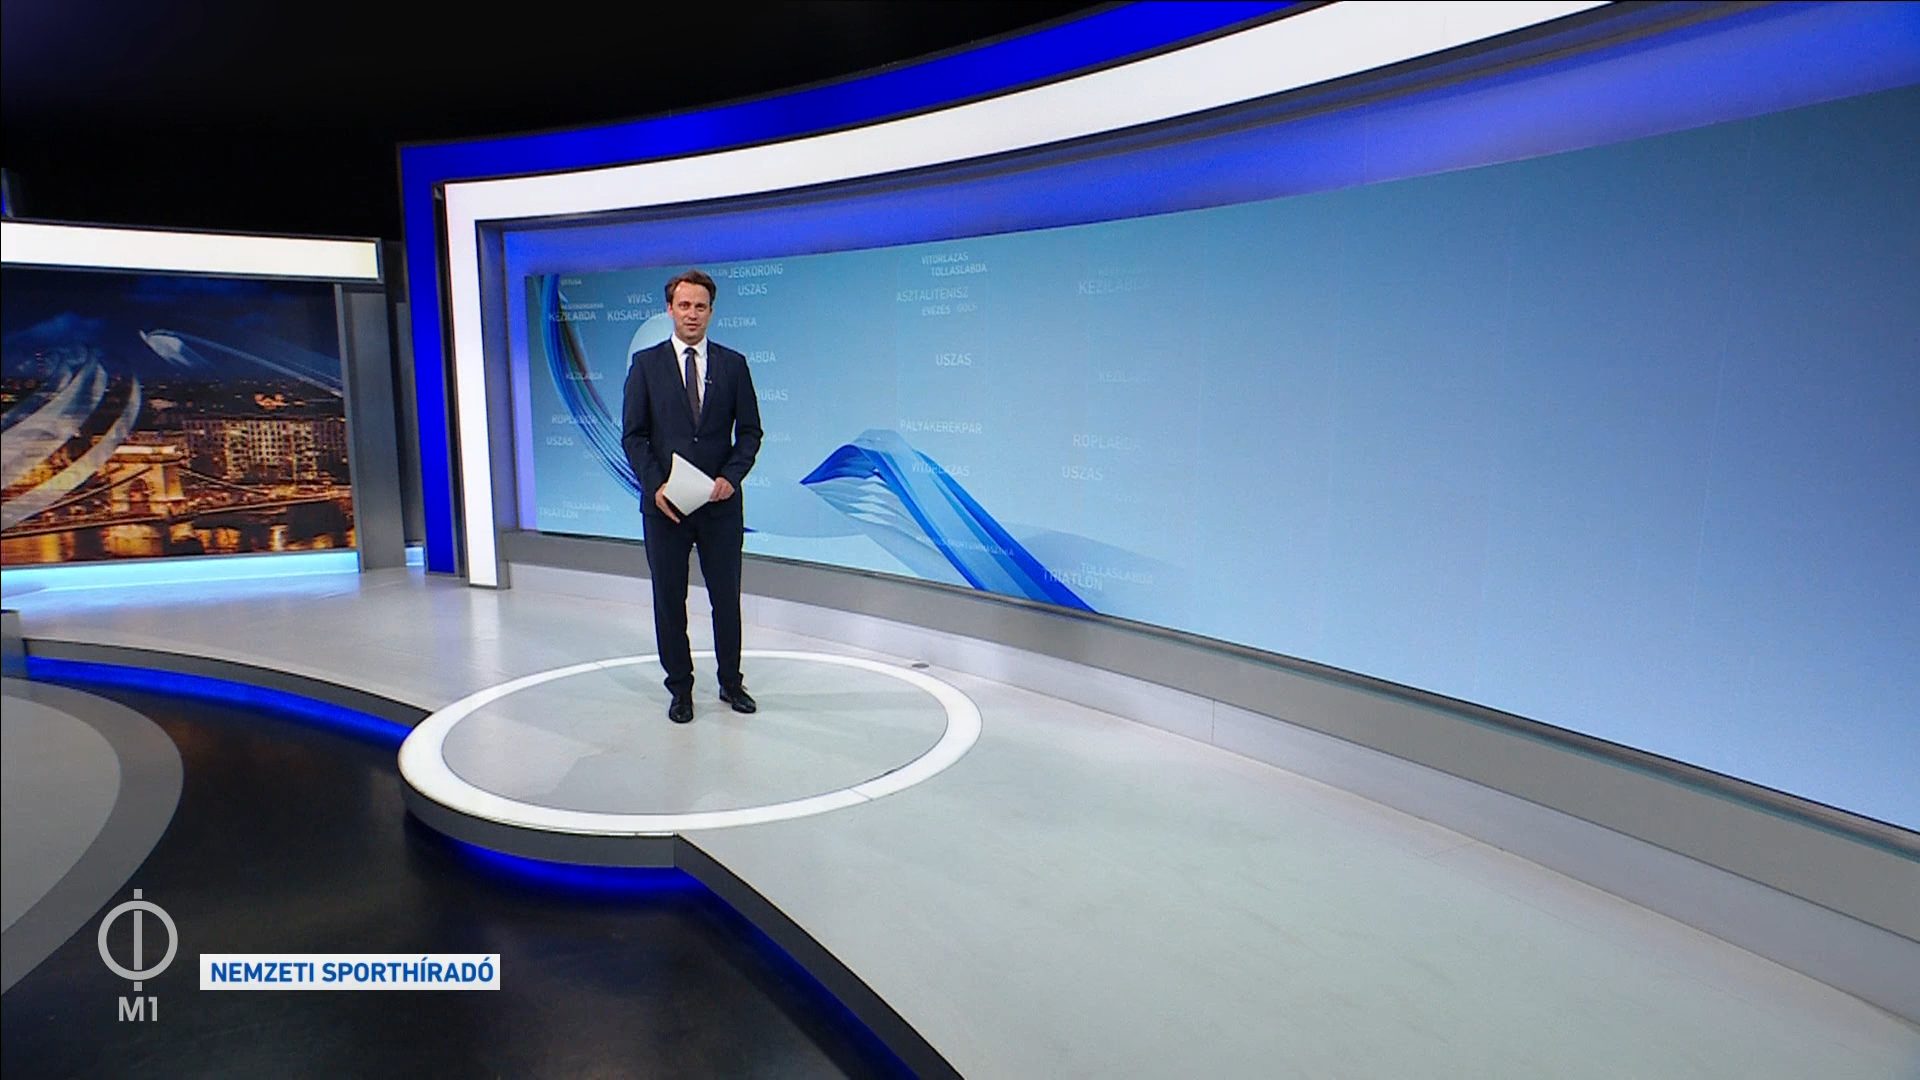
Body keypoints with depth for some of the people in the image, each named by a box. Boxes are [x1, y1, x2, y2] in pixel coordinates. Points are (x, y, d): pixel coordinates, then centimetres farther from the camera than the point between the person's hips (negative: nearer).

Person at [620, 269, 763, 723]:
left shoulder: (733, 364, 5)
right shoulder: (646, 363, 3)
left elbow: (749, 431, 4)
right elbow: (633, 435, 0)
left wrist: (731, 476, -11)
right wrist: (655, 485, -13)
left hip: (720, 502, 1)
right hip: (664, 503, 0)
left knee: (727, 596, 9)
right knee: (669, 600, 7)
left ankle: (731, 682, 25)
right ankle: (680, 689, 21)